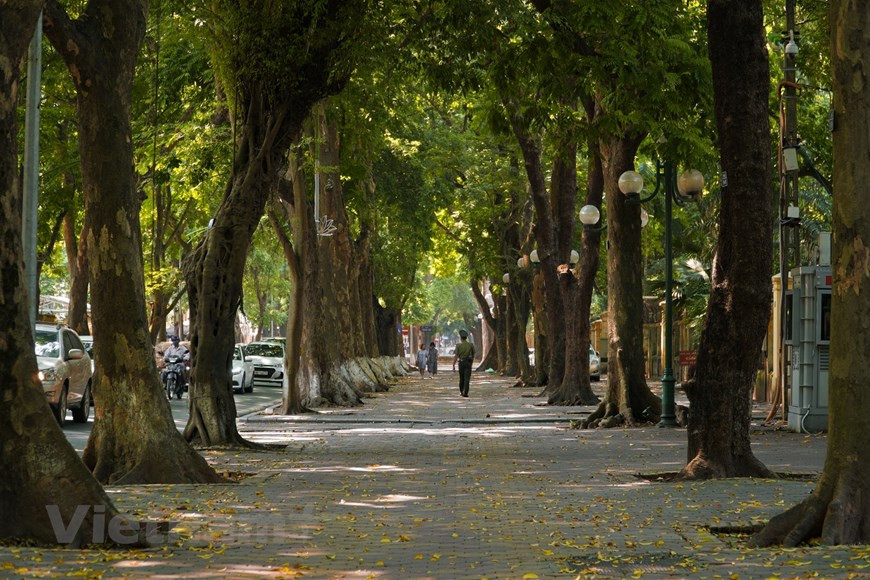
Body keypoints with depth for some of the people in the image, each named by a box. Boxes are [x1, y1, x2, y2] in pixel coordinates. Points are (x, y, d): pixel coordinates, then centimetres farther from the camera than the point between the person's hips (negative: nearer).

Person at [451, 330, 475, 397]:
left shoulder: (458, 345, -4)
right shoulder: (471, 345, 0)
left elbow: (456, 356, -9)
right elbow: (473, 355, 9)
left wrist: (453, 365, -6)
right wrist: (472, 362, 24)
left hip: (461, 362, 1)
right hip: (468, 363, -1)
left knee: (461, 378, 17)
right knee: (467, 378, -5)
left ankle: (461, 391, 30)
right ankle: (465, 393, -16)